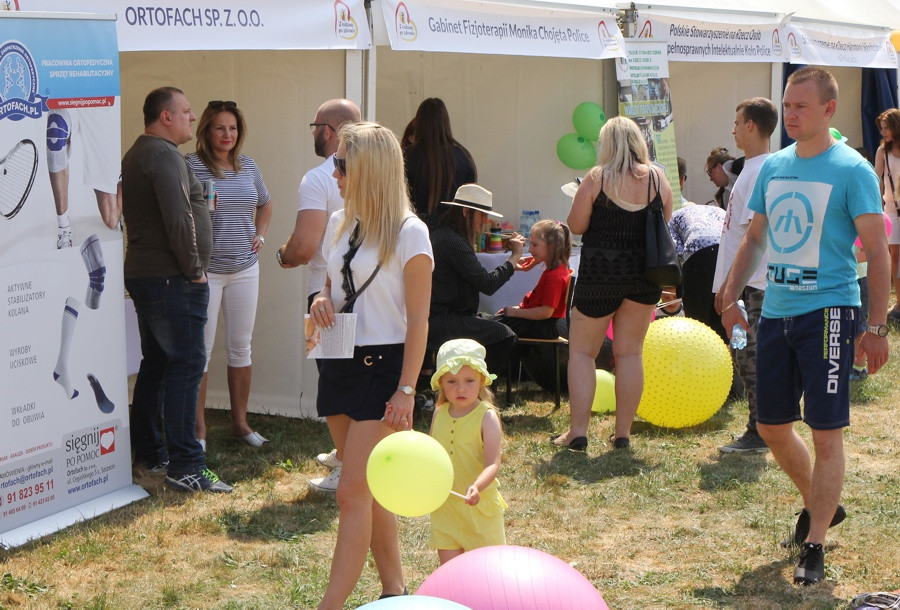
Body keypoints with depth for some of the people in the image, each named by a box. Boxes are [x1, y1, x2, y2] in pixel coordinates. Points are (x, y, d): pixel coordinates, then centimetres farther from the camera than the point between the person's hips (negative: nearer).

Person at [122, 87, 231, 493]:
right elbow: (179, 219, -23)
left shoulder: (136, 155, 18)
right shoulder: (164, 155, -15)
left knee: (156, 363, 17)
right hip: (172, 278, -11)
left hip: (142, 273, 11)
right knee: (186, 365, -10)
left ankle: (148, 453, 24)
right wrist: (194, 269, -14)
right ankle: (185, 467, -11)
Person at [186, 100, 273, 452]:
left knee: (241, 346, 10)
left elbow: (264, 205, 27)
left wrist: (260, 236, 13)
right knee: (201, 349, -2)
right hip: (205, 269, -5)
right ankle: (199, 427, 7)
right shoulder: (191, 166, -8)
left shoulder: (248, 166, 10)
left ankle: (240, 421, 20)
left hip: (244, 268, 5)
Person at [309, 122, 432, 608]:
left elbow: (418, 320, -12)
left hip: (382, 366, -7)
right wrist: (321, 301, -1)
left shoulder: (408, 233, -11)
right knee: (369, 489, 12)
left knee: (352, 491, -10)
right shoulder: (339, 223, 10)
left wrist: (406, 390, -17)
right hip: (338, 363, 7)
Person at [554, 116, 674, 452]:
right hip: (645, 274, 3)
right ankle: (623, 432, 12)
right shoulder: (657, 178, 0)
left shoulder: (597, 178, -10)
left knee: (582, 351, 7)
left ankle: (577, 431, 2)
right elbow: (665, 224, 9)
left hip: (601, 273, -3)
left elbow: (576, 225, -9)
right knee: (630, 352, 11)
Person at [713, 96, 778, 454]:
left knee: (751, 357, -6)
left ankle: (759, 435, 0)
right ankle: (757, 431, 20)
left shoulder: (763, 170, -15)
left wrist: (731, 282, -20)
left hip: (751, 284, -10)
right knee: (745, 357, 13)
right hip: (740, 282, 10)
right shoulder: (753, 167, 16)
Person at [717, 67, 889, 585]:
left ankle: (814, 545, 4)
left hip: (827, 311, -7)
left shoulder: (852, 170, -8)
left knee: (826, 431, -4)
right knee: (772, 425, 13)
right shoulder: (773, 167, 10)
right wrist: (731, 299, 12)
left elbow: (877, 252, -9)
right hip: (776, 311, 7)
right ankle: (821, 504, 36)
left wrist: (877, 326, -14)